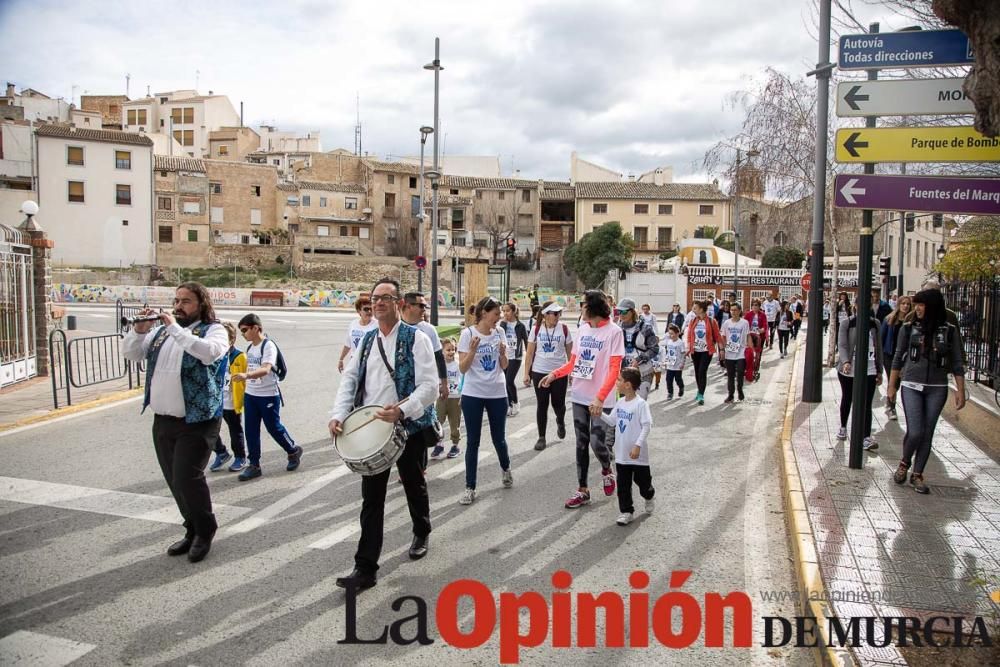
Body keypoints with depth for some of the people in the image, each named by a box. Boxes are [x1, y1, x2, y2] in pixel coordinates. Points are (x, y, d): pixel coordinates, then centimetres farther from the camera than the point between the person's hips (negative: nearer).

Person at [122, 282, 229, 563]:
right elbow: (130, 353, 11)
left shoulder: (213, 330, -5)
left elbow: (210, 353, -25)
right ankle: (193, 530, 30)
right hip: (162, 421, 7)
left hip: (197, 422, -6)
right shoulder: (161, 331, 14)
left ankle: (205, 532, 10)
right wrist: (139, 330, -7)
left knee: (187, 478, -12)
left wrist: (176, 329, -23)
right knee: (175, 481, 12)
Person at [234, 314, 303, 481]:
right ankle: (254, 465, 14)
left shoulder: (268, 346, -17)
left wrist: (246, 375, -47)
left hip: (268, 395, -7)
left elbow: (265, 369, -31)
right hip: (250, 395, 7)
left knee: (274, 428, 4)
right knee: (251, 430, 6)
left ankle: (294, 451, 27)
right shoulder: (250, 348, 9)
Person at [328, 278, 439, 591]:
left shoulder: (416, 338, -8)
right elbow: (349, 380, 7)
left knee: (414, 486, 17)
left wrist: (402, 410, -29)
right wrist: (338, 415, -8)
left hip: (409, 429, -3)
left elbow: (429, 385, -15)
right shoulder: (367, 340, 9)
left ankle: (421, 534, 44)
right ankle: (365, 568, 6)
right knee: (371, 498, 2)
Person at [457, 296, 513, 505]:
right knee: (473, 441, 2)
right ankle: (470, 488, 10)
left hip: (498, 394, 3)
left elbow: (504, 366, 6)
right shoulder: (468, 333, -9)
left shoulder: (499, 333, 2)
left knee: (499, 438, 11)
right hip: (473, 395, -3)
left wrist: (502, 353, -14)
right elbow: (463, 368, -10)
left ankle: (505, 469, 41)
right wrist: (472, 351, -26)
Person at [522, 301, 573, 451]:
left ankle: (560, 422, 39)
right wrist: (526, 373, -1)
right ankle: (541, 437, 16)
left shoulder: (564, 329, -4)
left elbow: (570, 353, 4)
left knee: (558, 404, 5)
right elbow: (530, 353, 1)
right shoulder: (536, 329, -3)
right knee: (542, 405, 4)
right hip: (539, 372, 0)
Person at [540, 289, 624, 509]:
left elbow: (614, 370, -16)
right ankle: (582, 490, 20)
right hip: (579, 396, 6)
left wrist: (600, 398, -25)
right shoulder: (582, 330, 7)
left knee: (597, 442, -7)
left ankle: (607, 470, 26)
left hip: (601, 400, -6)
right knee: (581, 443, 10)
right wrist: (554, 375, -5)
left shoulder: (613, 332, -12)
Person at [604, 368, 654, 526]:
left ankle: (649, 497, 44)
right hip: (622, 453, 6)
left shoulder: (640, 404, -19)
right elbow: (612, 421, 14)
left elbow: (647, 426, -21)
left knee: (642, 479, 14)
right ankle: (626, 511, 17)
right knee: (623, 484, 7)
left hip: (638, 454, -6)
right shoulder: (620, 402, 4)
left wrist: (638, 445, -25)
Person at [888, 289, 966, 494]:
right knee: (915, 432, -10)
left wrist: (960, 390, -1)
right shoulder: (909, 328, -1)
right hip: (912, 387, -1)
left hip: (937, 390, 1)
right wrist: (892, 385, 6)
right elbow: (898, 358, 6)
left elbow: (957, 363, 3)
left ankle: (917, 474, 19)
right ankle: (904, 463, 18)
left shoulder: (949, 330, -1)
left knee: (927, 434, 5)